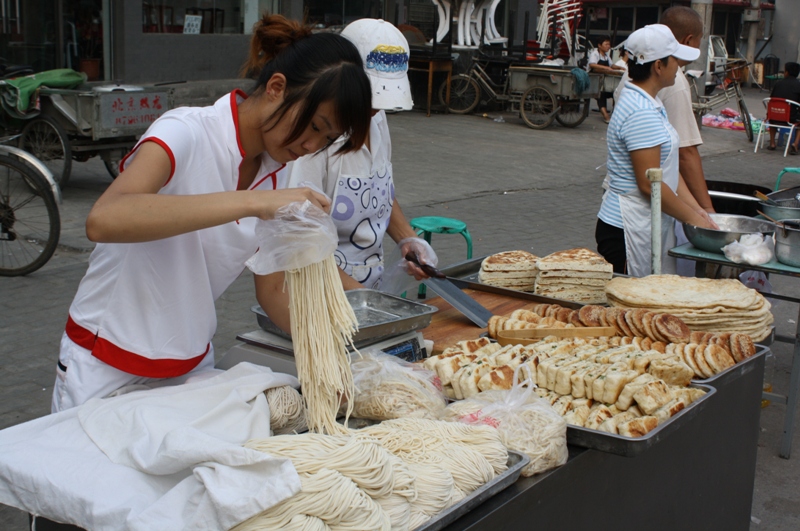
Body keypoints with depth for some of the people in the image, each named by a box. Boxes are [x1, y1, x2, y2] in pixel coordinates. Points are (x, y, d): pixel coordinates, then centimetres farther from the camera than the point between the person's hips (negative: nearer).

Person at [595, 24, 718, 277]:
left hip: (648, 225, 10)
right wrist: (691, 217, -10)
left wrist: (696, 209, 6)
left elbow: (667, 170, 14)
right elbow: (649, 183, -21)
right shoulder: (641, 114, -19)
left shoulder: (650, 104, 13)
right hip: (628, 228, -10)